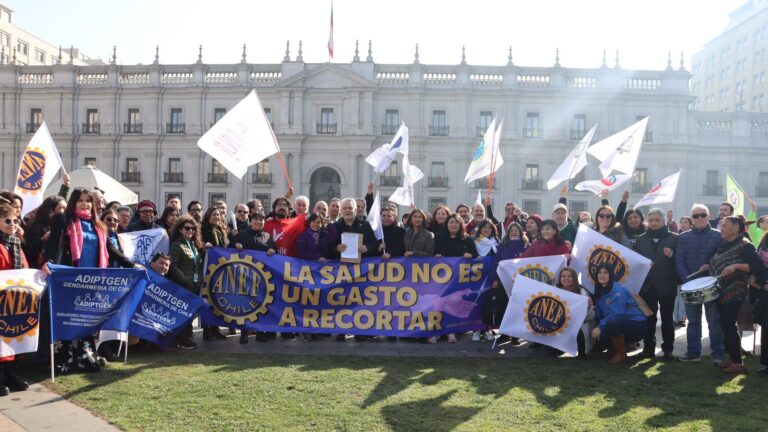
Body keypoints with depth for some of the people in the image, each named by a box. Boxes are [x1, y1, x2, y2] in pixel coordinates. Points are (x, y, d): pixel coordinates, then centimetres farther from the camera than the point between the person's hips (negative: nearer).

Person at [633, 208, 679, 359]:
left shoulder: (674, 238, 1)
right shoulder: (641, 239, 10)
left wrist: (671, 255, -22)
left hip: (666, 284, -2)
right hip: (647, 284, 2)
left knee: (667, 318, 6)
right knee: (648, 317, 7)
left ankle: (668, 348, 14)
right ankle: (648, 347, 15)